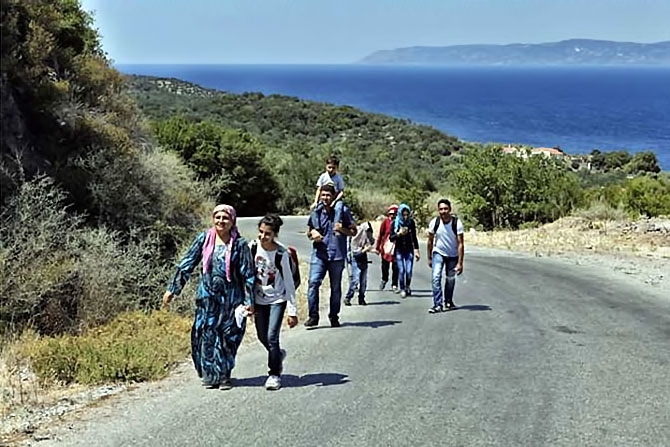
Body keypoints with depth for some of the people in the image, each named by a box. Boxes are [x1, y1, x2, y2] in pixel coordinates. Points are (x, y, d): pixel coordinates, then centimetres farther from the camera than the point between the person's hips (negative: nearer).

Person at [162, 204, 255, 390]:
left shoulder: (239, 244, -4)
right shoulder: (204, 239, 2)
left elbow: (248, 275, -2)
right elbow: (186, 264, 6)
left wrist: (249, 301, -6)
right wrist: (172, 289, 4)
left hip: (230, 298, -2)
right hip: (207, 296, 2)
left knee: (228, 337, 4)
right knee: (206, 335, 0)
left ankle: (224, 375, 19)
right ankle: (209, 374, 14)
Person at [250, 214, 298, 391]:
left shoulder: (281, 254, -20)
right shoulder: (252, 247, -10)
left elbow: (289, 283, -14)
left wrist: (292, 311, -14)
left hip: (277, 299, -4)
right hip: (259, 299, 4)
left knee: (272, 337, -12)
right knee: (262, 336, 12)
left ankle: (274, 374, 5)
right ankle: (278, 355, 43)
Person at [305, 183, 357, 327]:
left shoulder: (343, 211, 1)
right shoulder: (316, 213, 7)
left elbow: (353, 231, 5)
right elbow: (309, 232, 20)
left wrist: (342, 229, -14)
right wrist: (312, 233, -4)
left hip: (337, 255, -1)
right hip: (319, 254, 1)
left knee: (336, 287, 8)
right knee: (313, 282, -15)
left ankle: (334, 317, 21)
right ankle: (313, 316, -10)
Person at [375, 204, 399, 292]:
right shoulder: (385, 222, -2)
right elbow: (380, 234, 2)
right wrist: (377, 247, 3)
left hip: (395, 249, 0)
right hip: (386, 247, 0)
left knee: (395, 267, -1)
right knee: (385, 266, 11)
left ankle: (394, 285, 11)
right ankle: (384, 280, 38)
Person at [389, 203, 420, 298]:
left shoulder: (411, 222, 0)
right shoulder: (395, 223, -4)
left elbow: (414, 237, 9)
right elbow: (391, 238, -3)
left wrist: (416, 250, 8)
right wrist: (399, 233, -20)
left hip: (409, 250, 1)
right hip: (399, 250, -1)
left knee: (409, 271, -7)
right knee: (401, 271, -8)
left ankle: (407, 287, 19)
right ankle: (402, 290, 8)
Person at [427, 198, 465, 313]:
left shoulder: (457, 223, -23)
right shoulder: (434, 222, -17)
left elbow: (460, 244, -22)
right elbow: (430, 241, -4)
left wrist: (460, 263, -25)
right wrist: (429, 258, 1)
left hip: (453, 255, 0)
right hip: (438, 253, 0)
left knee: (451, 279, 10)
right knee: (436, 277, -17)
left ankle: (448, 301, 33)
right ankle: (438, 304, -16)